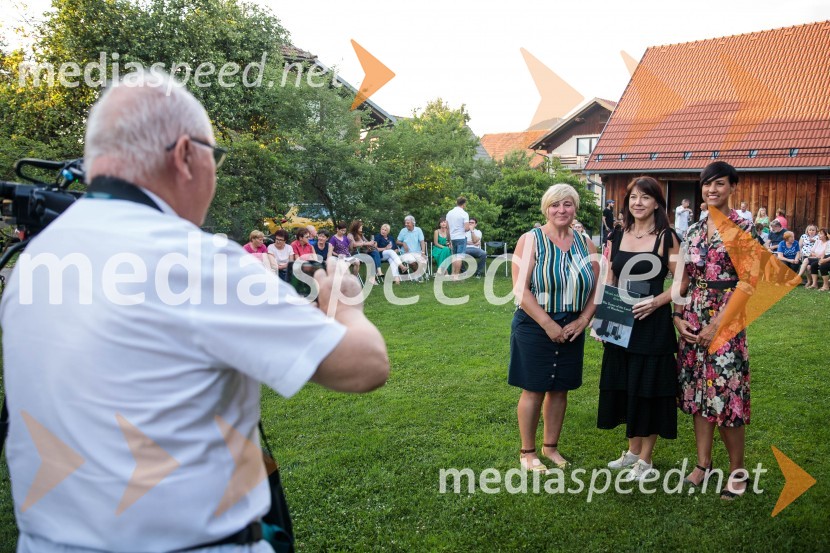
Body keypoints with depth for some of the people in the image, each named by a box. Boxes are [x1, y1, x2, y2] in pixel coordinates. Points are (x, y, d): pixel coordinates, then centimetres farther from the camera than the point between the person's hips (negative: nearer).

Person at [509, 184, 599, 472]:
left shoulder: (585, 244, 7)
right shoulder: (531, 240, -7)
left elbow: (597, 288, 10)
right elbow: (521, 290, -14)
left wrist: (583, 320, -5)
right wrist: (549, 325, -17)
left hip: (572, 329, 5)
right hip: (535, 328, -4)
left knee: (560, 389, 13)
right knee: (534, 390, 3)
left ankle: (551, 445, 30)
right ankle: (527, 451, 19)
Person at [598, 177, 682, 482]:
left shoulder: (666, 238, -6)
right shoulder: (617, 238, 9)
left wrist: (656, 301, -22)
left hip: (653, 323, -5)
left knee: (648, 387, 3)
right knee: (624, 385, 13)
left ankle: (645, 460, 18)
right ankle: (633, 450, 31)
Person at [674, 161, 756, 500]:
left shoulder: (743, 228, -6)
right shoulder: (694, 230, 11)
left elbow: (748, 282, -12)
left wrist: (717, 324, -16)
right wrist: (678, 315, 0)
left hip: (725, 321, -5)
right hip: (693, 320, 6)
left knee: (725, 394, -1)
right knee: (698, 392, 11)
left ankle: (737, 471, 17)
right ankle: (703, 463, 23)